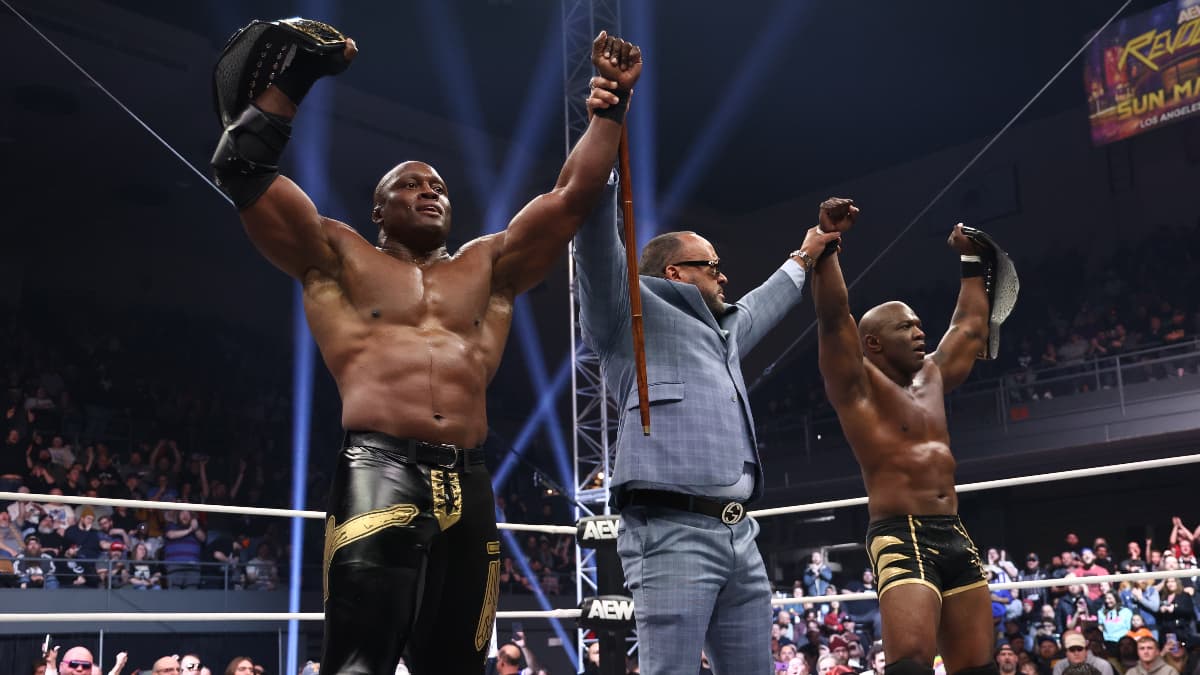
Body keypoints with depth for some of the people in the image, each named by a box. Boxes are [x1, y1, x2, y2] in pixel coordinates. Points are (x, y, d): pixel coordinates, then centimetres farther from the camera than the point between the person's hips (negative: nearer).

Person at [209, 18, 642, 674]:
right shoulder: (340, 258, 16)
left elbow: (572, 196, 23)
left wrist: (611, 103, 20)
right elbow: (242, 169, 9)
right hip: (378, 471, -4)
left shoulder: (487, 266, 24)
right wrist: (291, 79, 10)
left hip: (467, 485, 4)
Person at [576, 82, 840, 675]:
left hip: (740, 537, 9)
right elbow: (598, 240, -8)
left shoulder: (724, 333, 31)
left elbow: (762, 305, 51)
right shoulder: (633, 313, 6)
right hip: (672, 531, -9)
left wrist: (801, 260, 61)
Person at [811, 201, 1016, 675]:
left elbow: (971, 328, 33)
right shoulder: (859, 386, 0)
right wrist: (827, 242, -19)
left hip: (955, 537, 8)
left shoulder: (932, 377, 20)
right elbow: (833, 316, -13)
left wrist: (972, 261, 36)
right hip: (901, 538, -8)